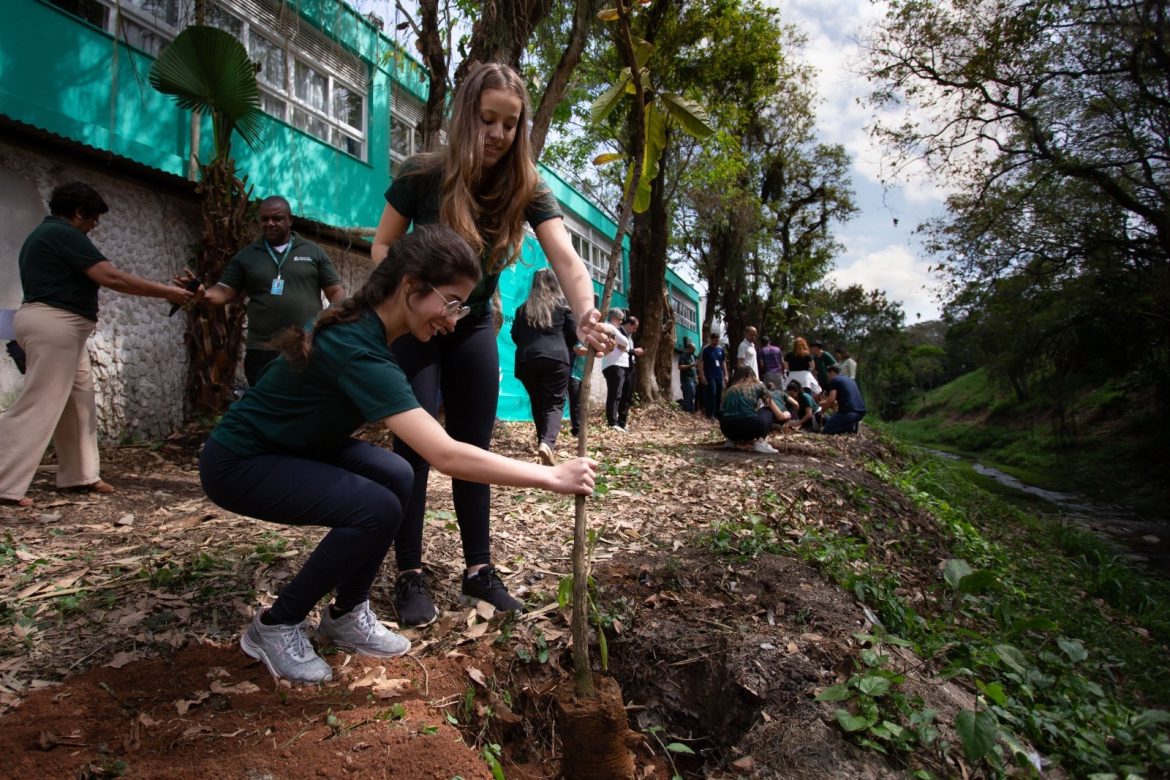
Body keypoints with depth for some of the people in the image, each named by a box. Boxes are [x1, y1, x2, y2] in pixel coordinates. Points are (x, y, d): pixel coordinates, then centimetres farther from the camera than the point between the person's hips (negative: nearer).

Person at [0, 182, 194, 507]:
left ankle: (80, 475, 15)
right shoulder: (64, 234, -11)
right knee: (39, 406, -10)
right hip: (53, 325, -11)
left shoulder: (44, 234, 21)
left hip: (60, 328, 11)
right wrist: (167, 292, -16)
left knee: (79, 402, 11)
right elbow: (111, 278, -20)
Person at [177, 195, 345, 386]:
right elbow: (224, 292, 6)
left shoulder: (313, 252, 8)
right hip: (263, 352, 1)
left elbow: (335, 292, 7)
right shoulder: (246, 256, 11)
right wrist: (202, 293, -17)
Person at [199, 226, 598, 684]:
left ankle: (346, 616, 8)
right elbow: (445, 456, -40)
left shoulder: (366, 325, -6)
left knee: (396, 477, -8)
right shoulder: (357, 349, -34)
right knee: (377, 509, -22)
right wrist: (551, 477, -35)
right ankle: (274, 627, -2)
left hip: (294, 446, 9)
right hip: (236, 463, -9)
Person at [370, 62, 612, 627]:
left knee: (475, 449, 7)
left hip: (474, 330, 3)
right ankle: (410, 576, 6)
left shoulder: (526, 188, -14)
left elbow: (565, 258, -30)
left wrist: (585, 316, -49)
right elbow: (383, 246, -7)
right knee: (415, 447, -6)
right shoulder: (421, 175, -17)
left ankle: (479, 567, 18)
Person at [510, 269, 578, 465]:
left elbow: (515, 336, 16)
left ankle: (544, 443, 19)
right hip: (556, 358, -3)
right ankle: (547, 443, -25)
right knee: (555, 403, -3)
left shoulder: (523, 308, 13)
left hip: (527, 360, 3)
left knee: (538, 404, 15)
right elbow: (574, 334, 5)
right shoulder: (563, 304, 6)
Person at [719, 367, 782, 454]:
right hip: (749, 426, -4)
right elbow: (778, 414, 26)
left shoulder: (730, 390, 26)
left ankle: (731, 440, 16)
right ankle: (760, 442, 5)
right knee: (769, 411, 24)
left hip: (727, 429, 4)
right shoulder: (758, 386, 19)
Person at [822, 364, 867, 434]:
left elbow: (831, 399, -10)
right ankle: (851, 425, 7)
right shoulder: (850, 380, 26)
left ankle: (849, 426, -11)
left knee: (827, 430, 4)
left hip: (849, 412, -8)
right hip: (861, 412, 8)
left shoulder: (834, 380, 1)